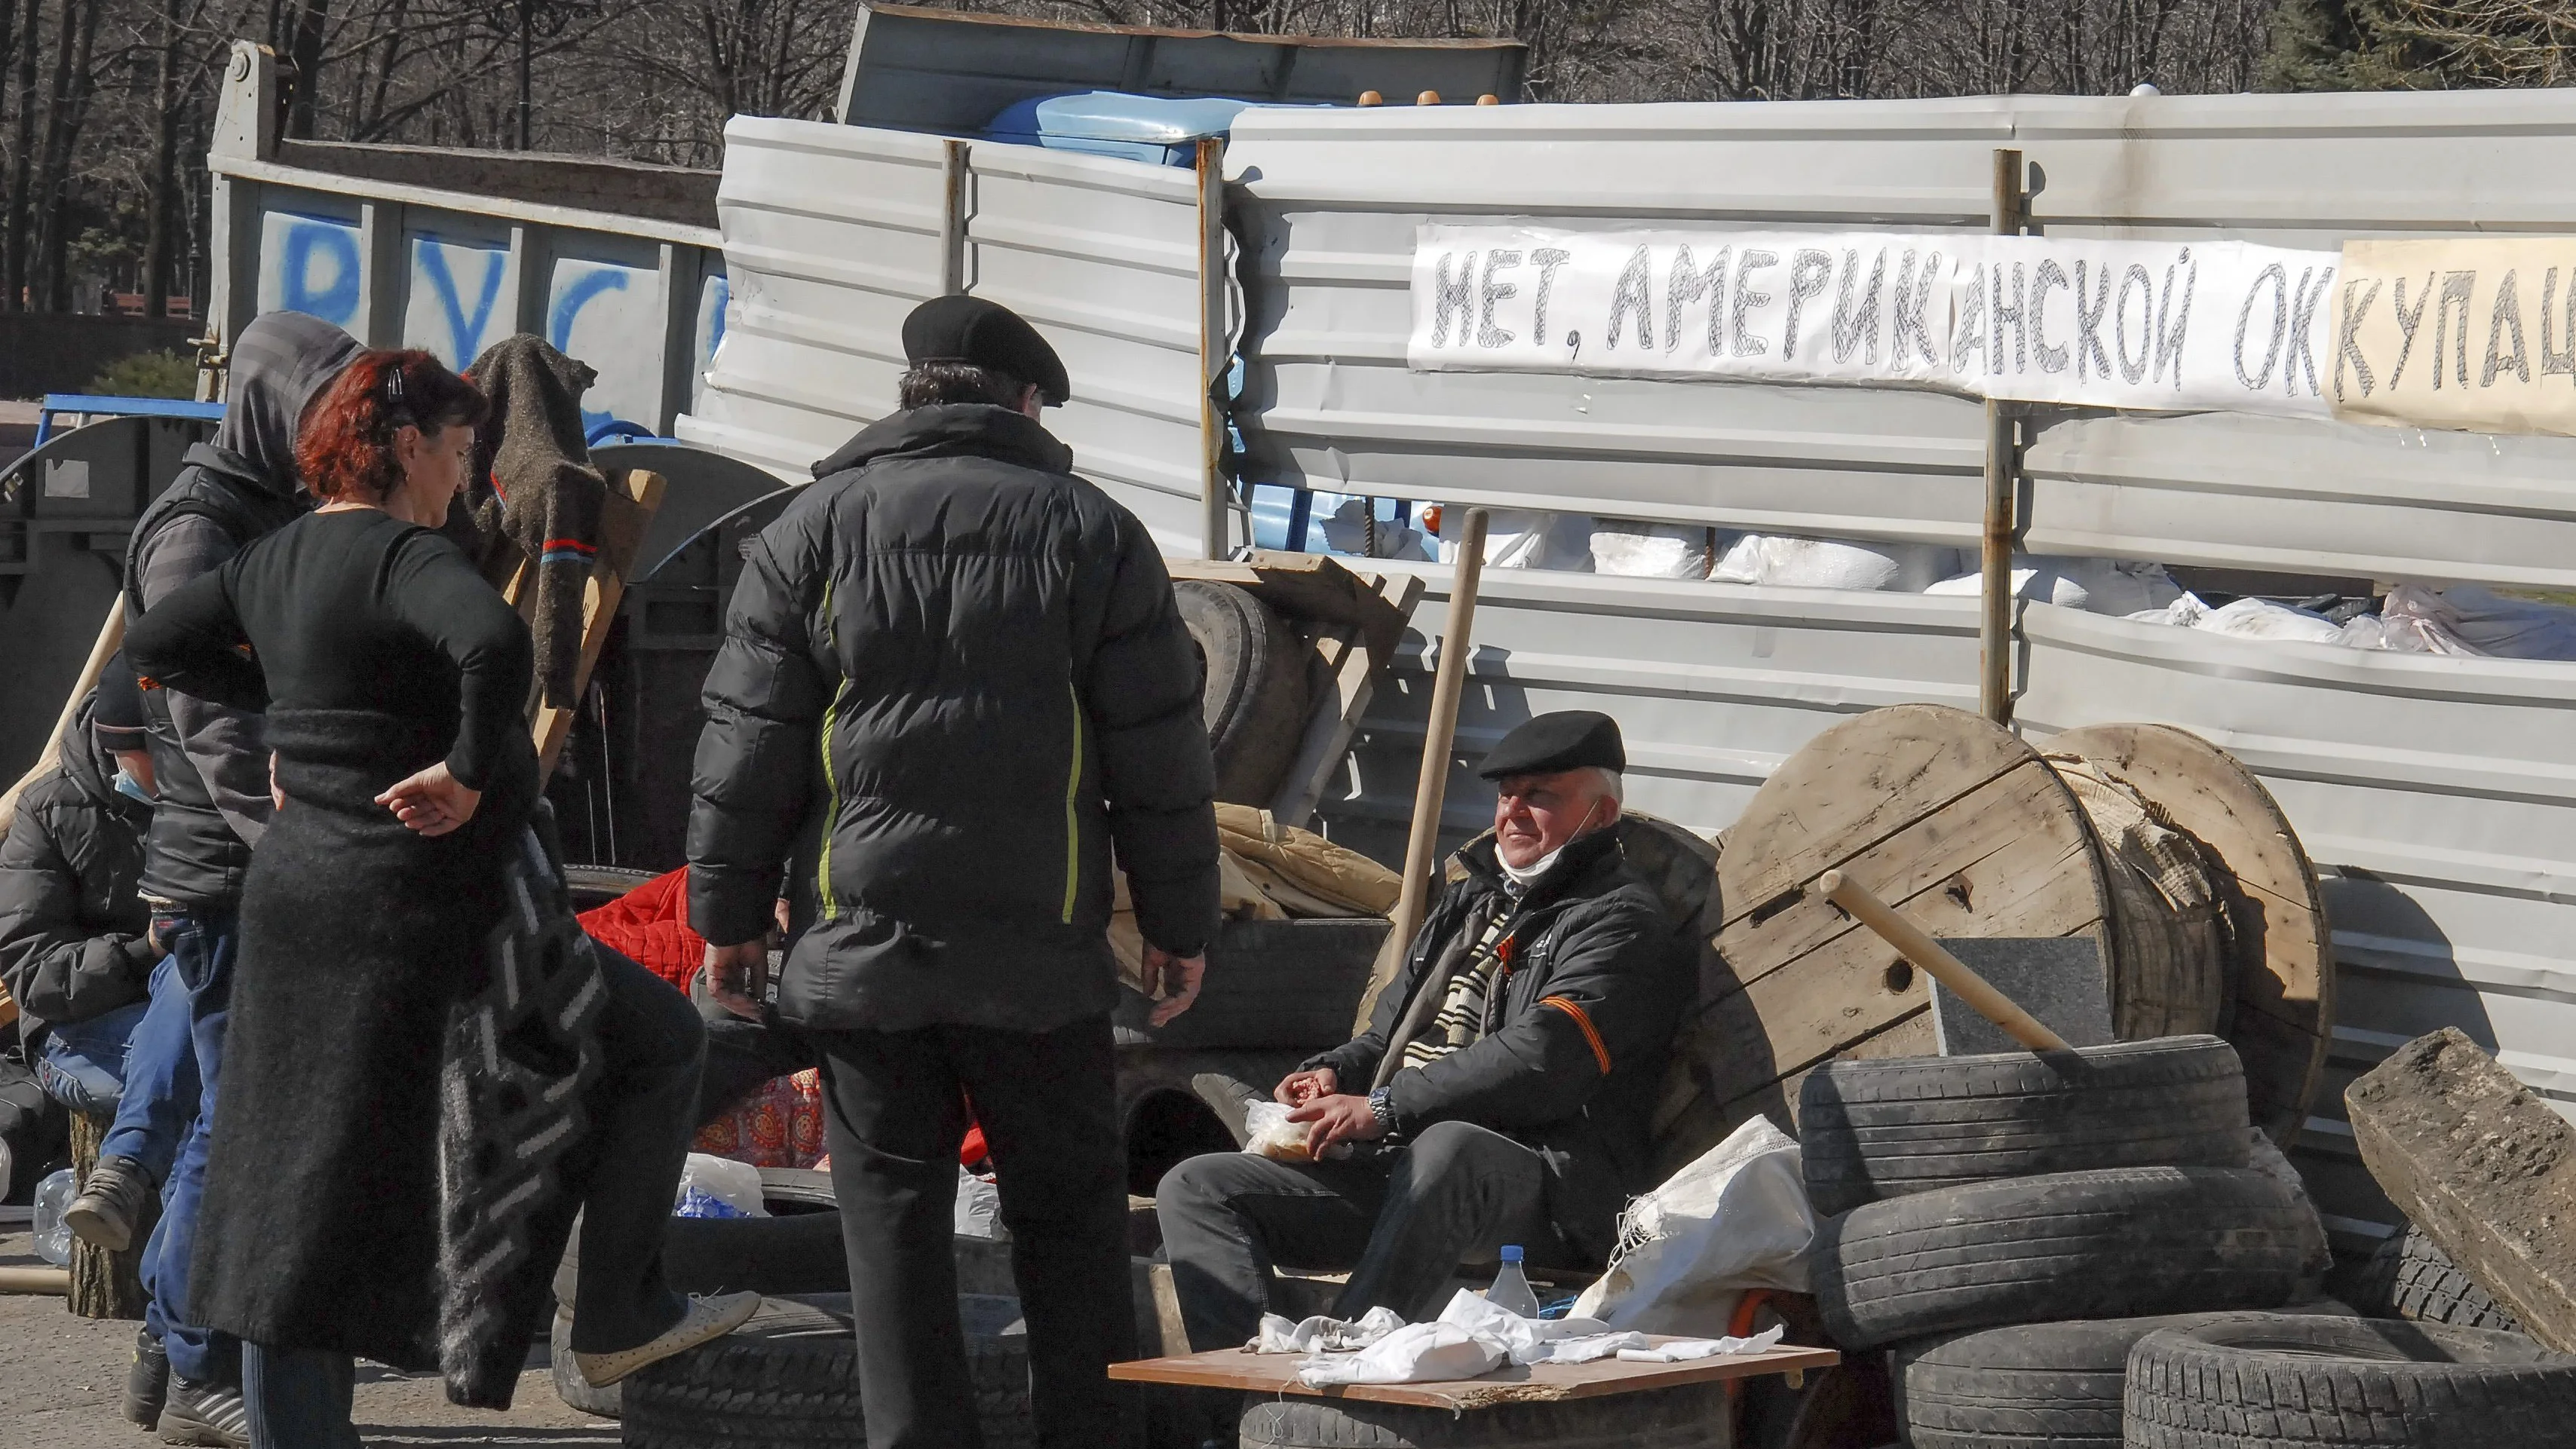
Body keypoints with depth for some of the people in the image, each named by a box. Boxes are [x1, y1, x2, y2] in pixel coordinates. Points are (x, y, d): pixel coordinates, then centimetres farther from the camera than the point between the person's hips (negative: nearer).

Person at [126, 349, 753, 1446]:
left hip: (297, 898, 9)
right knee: (658, 1042, 10)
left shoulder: (277, 562, 10)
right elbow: (495, 641, -36)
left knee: (294, 1203, 9)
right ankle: (618, 1319, 14)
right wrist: (470, 769, -23)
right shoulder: (406, 557, -15)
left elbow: (156, 641, 25)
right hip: (418, 911, -8)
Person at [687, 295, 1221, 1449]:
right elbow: (1160, 757, 3)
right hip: (1041, 951, 0)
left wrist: (728, 914, 10)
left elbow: (749, 742, 3)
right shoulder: (1092, 532, 2)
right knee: (1069, 1210, 8)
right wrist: (1179, 923, 10)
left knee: (893, 1214, 4)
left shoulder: (816, 527, 3)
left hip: (863, 942, 0)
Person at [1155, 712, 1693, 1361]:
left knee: (1446, 1148, -43)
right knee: (1196, 1189, -6)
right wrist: (1335, 1072, 9)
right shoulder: (1470, 902, 27)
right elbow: (1391, 1035, 34)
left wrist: (1385, 1109, -15)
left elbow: (1537, 1063, -15)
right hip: (1397, 1170, 8)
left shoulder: (1621, 923, 0)